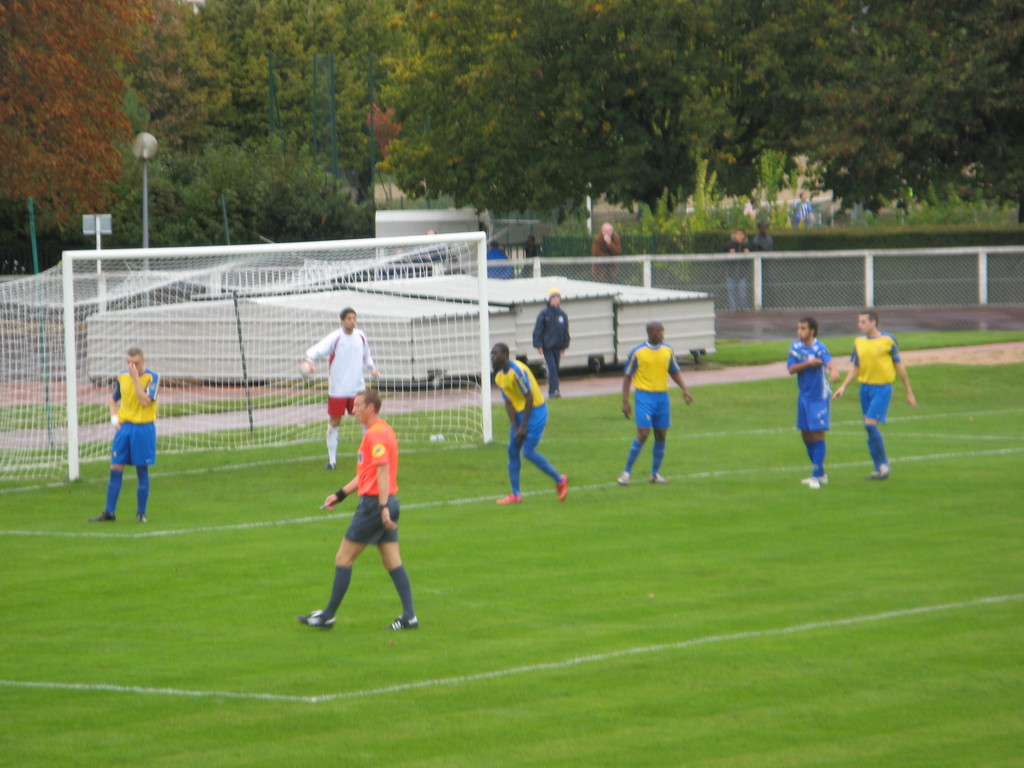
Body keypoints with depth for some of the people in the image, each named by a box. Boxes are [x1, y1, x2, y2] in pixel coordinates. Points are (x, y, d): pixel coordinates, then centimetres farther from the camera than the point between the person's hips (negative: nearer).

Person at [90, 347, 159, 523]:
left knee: (142, 470, 2)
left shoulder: (152, 378, -7)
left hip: (144, 428, -4)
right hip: (124, 427, 4)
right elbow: (113, 399, 20)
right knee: (115, 469, 0)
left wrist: (135, 377, -21)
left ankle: (141, 513, 11)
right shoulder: (121, 377, 5)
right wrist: (114, 416, 2)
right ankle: (109, 513, 4)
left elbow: (145, 401, -21)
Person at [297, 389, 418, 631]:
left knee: (343, 559, 0)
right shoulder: (383, 431, 18)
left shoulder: (375, 434, -14)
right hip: (388, 504, 10)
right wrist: (340, 494, 27)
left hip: (374, 504, -10)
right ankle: (409, 617, 2)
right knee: (392, 562, 8)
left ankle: (328, 616, 5)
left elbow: (383, 470, -23)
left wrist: (383, 507, -28)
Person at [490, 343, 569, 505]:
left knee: (528, 452, -14)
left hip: (535, 411, -9)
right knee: (512, 451, 4)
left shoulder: (517, 370, -21)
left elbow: (529, 397, -20)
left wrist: (523, 426, -17)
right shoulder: (499, 377, 5)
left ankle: (560, 480, 3)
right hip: (519, 413, 9)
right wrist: (515, 427, -3)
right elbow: (509, 403, 7)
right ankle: (515, 494, 8)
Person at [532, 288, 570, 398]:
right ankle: (553, 390, -20)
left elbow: (565, 331, 16)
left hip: (557, 346, 5)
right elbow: (538, 330, -4)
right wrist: (539, 345, -9)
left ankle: (552, 391, 16)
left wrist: (564, 345, 14)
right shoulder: (544, 313, -5)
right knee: (552, 367, -15)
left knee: (555, 368, 8)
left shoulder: (562, 314, 8)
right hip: (547, 346, -5)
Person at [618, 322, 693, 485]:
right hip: (644, 396, -5)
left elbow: (675, 372, 18)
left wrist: (684, 389, 3)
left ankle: (655, 474, 16)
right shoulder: (637, 352, -6)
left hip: (662, 396, 5)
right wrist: (625, 402, -4)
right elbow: (627, 376, 0)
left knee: (661, 435, 4)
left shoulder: (667, 350, 6)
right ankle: (626, 472, -5)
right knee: (643, 433, -14)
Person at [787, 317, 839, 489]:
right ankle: (820, 473, 25)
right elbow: (791, 368, -6)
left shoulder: (819, 349, -16)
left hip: (819, 397, -7)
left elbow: (829, 362, -35)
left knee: (818, 435, -8)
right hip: (804, 396, 7)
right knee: (806, 435, 12)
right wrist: (809, 363, -23)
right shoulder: (796, 347, 3)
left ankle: (816, 476, -6)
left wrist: (834, 372, -58)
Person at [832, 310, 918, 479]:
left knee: (870, 424, -17)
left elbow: (899, 366, 1)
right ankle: (880, 468, 14)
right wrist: (843, 386, 2)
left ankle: (883, 464, -5)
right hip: (865, 387, 5)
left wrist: (909, 393, 4)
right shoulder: (859, 342, 8)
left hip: (882, 388, -5)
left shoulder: (888, 341, -6)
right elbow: (855, 368, 16)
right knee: (871, 428, 6)